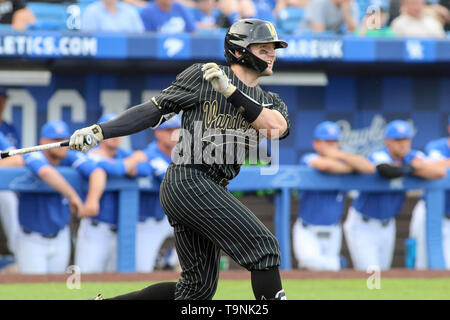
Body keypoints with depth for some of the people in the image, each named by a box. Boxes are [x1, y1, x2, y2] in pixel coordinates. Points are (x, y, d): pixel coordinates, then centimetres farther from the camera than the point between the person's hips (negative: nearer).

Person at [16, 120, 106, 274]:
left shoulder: (72, 158, -10)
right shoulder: (33, 157, -21)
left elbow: (98, 173, -25)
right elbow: (46, 172, -44)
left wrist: (92, 199, -44)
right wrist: (73, 196, -49)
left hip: (60, 238, 4)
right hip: (32, 241, -4)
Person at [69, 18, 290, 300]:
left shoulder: (270, 102, 16)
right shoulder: (201, 76, 1)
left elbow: (277, 126, -8)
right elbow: (155, 110, 2)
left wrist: (230, 91, -18)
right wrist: (98, 131, -5)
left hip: (212, 191, 8)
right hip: (188, 179, -8)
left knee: (199, 287, 7)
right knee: (263, 245, -16)